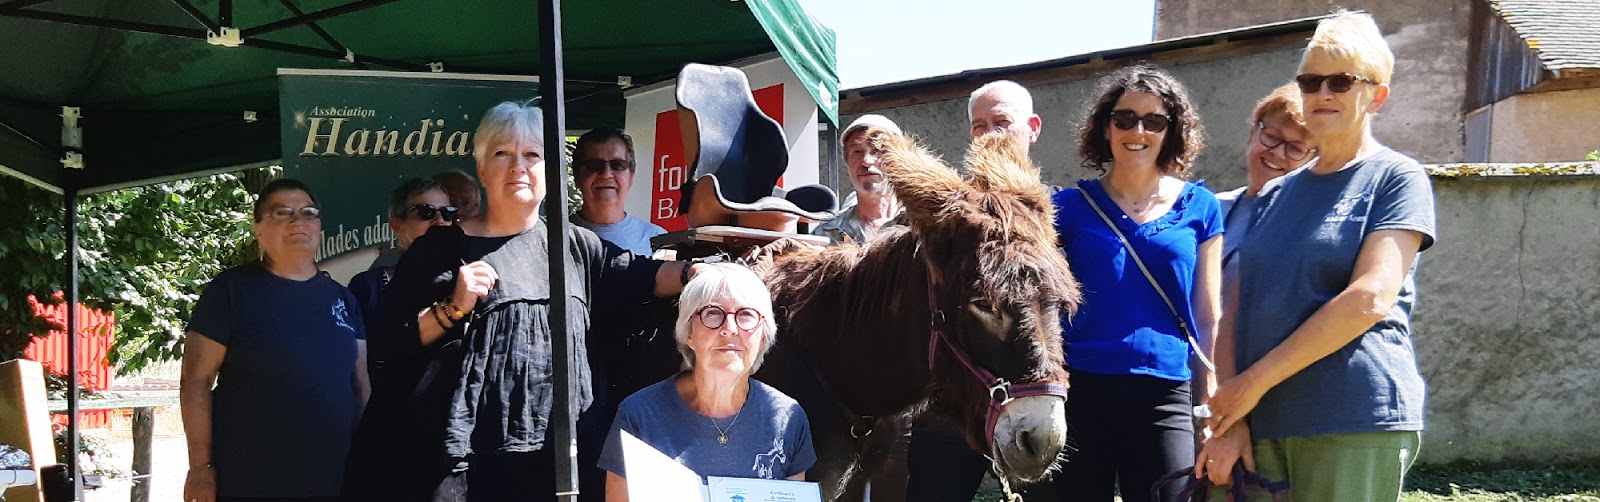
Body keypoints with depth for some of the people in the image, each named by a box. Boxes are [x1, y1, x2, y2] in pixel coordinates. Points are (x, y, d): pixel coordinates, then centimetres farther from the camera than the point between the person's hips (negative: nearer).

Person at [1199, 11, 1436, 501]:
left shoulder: (1397, 179, 0)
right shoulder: (1274, 195, 15)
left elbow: (1370, 299, -13)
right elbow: (1237, 312, 9)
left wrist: (1255, 381, -12)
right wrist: (1229, 418, -5)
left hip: (1355, 424, -5)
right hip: (1261, 426, 5)